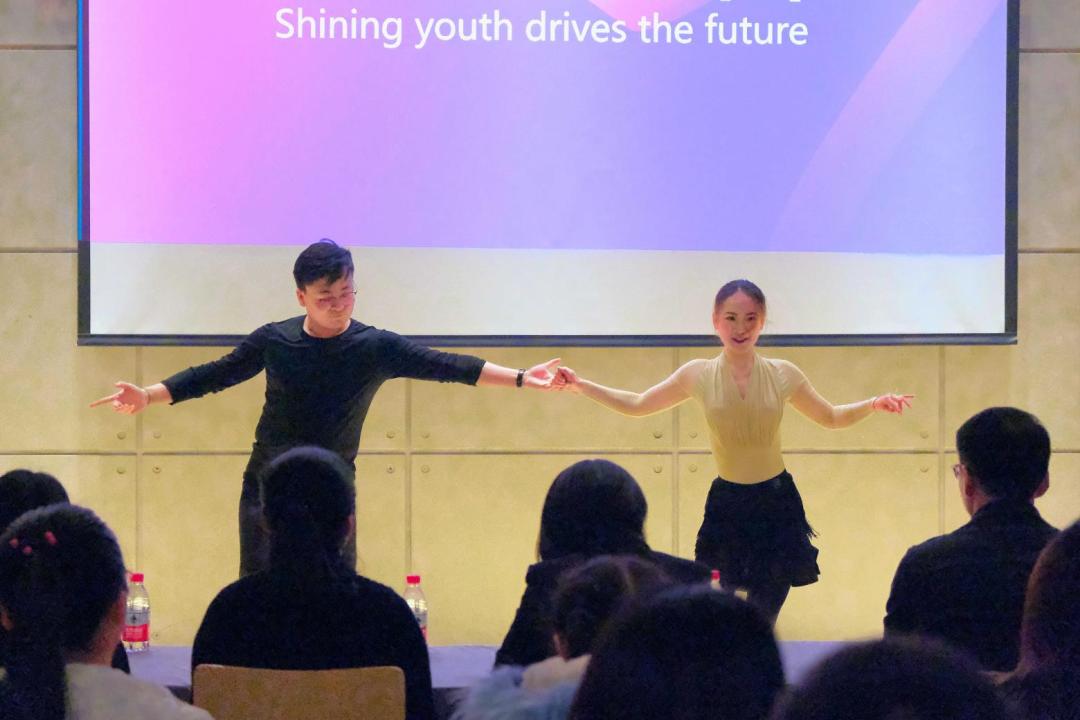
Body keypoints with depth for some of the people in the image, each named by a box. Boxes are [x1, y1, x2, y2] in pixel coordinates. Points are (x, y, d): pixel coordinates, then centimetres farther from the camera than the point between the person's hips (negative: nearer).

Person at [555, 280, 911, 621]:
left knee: (765, 615, 4)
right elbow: (636, 405, 9)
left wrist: (873, 404, -5)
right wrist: (580, 385, 0)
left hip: (777, 504, 0)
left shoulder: (782, 375, -1)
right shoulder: (698, 375, -2)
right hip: (728, 504, 0)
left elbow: (831, 417, 12)